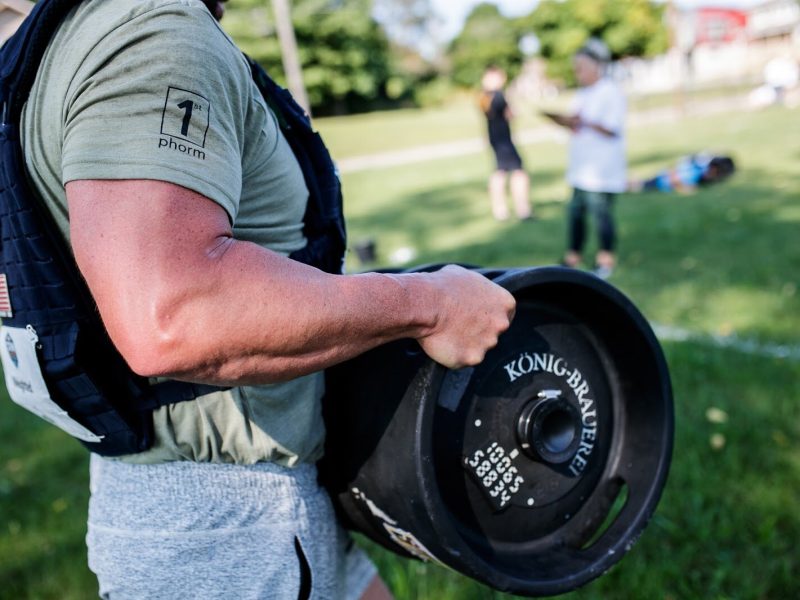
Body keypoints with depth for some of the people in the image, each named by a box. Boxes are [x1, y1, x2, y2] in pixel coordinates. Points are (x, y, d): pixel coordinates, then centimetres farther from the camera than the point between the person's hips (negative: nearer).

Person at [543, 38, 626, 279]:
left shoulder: (611, 93, -10)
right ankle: (573, 256, 19)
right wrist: (554, 117, 2)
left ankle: (606, 259, 11)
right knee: (575, 210, 9)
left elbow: (613, 130, -17)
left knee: (601, 212, -3)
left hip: (602, 172, -8)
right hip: (580, 169, 8)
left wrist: (585, 122, -28)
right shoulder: (583, 94, 16)